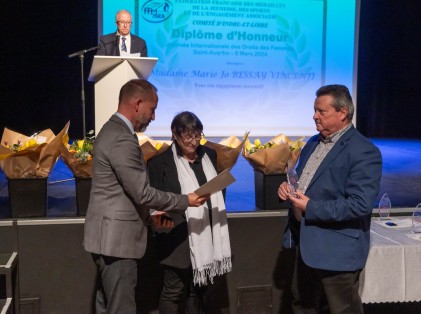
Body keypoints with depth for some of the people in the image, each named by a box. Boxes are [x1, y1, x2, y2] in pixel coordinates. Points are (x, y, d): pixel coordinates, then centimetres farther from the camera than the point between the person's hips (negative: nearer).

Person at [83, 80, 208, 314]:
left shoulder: (111, 131, 12)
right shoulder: (123, 141, -21)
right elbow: (143, 194, -20)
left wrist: (149, 214, 15)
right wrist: (186, 201, -9)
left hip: (110, 235, 10)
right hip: (118, 238, -10)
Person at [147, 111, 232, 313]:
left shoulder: (209, 155, 9)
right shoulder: (160, 161, -8)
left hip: (207, 236, 6)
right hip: (178, 238, -5)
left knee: (198, 290, 17)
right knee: (174, 291, 4)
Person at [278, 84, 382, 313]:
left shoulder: (363, 152, -20)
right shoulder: (313, 143, 9)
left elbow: (360, 205, -27)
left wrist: (311, 208, -25)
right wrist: (288, 186, -3)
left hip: (337, 250, -8)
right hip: (307, 243, 9)